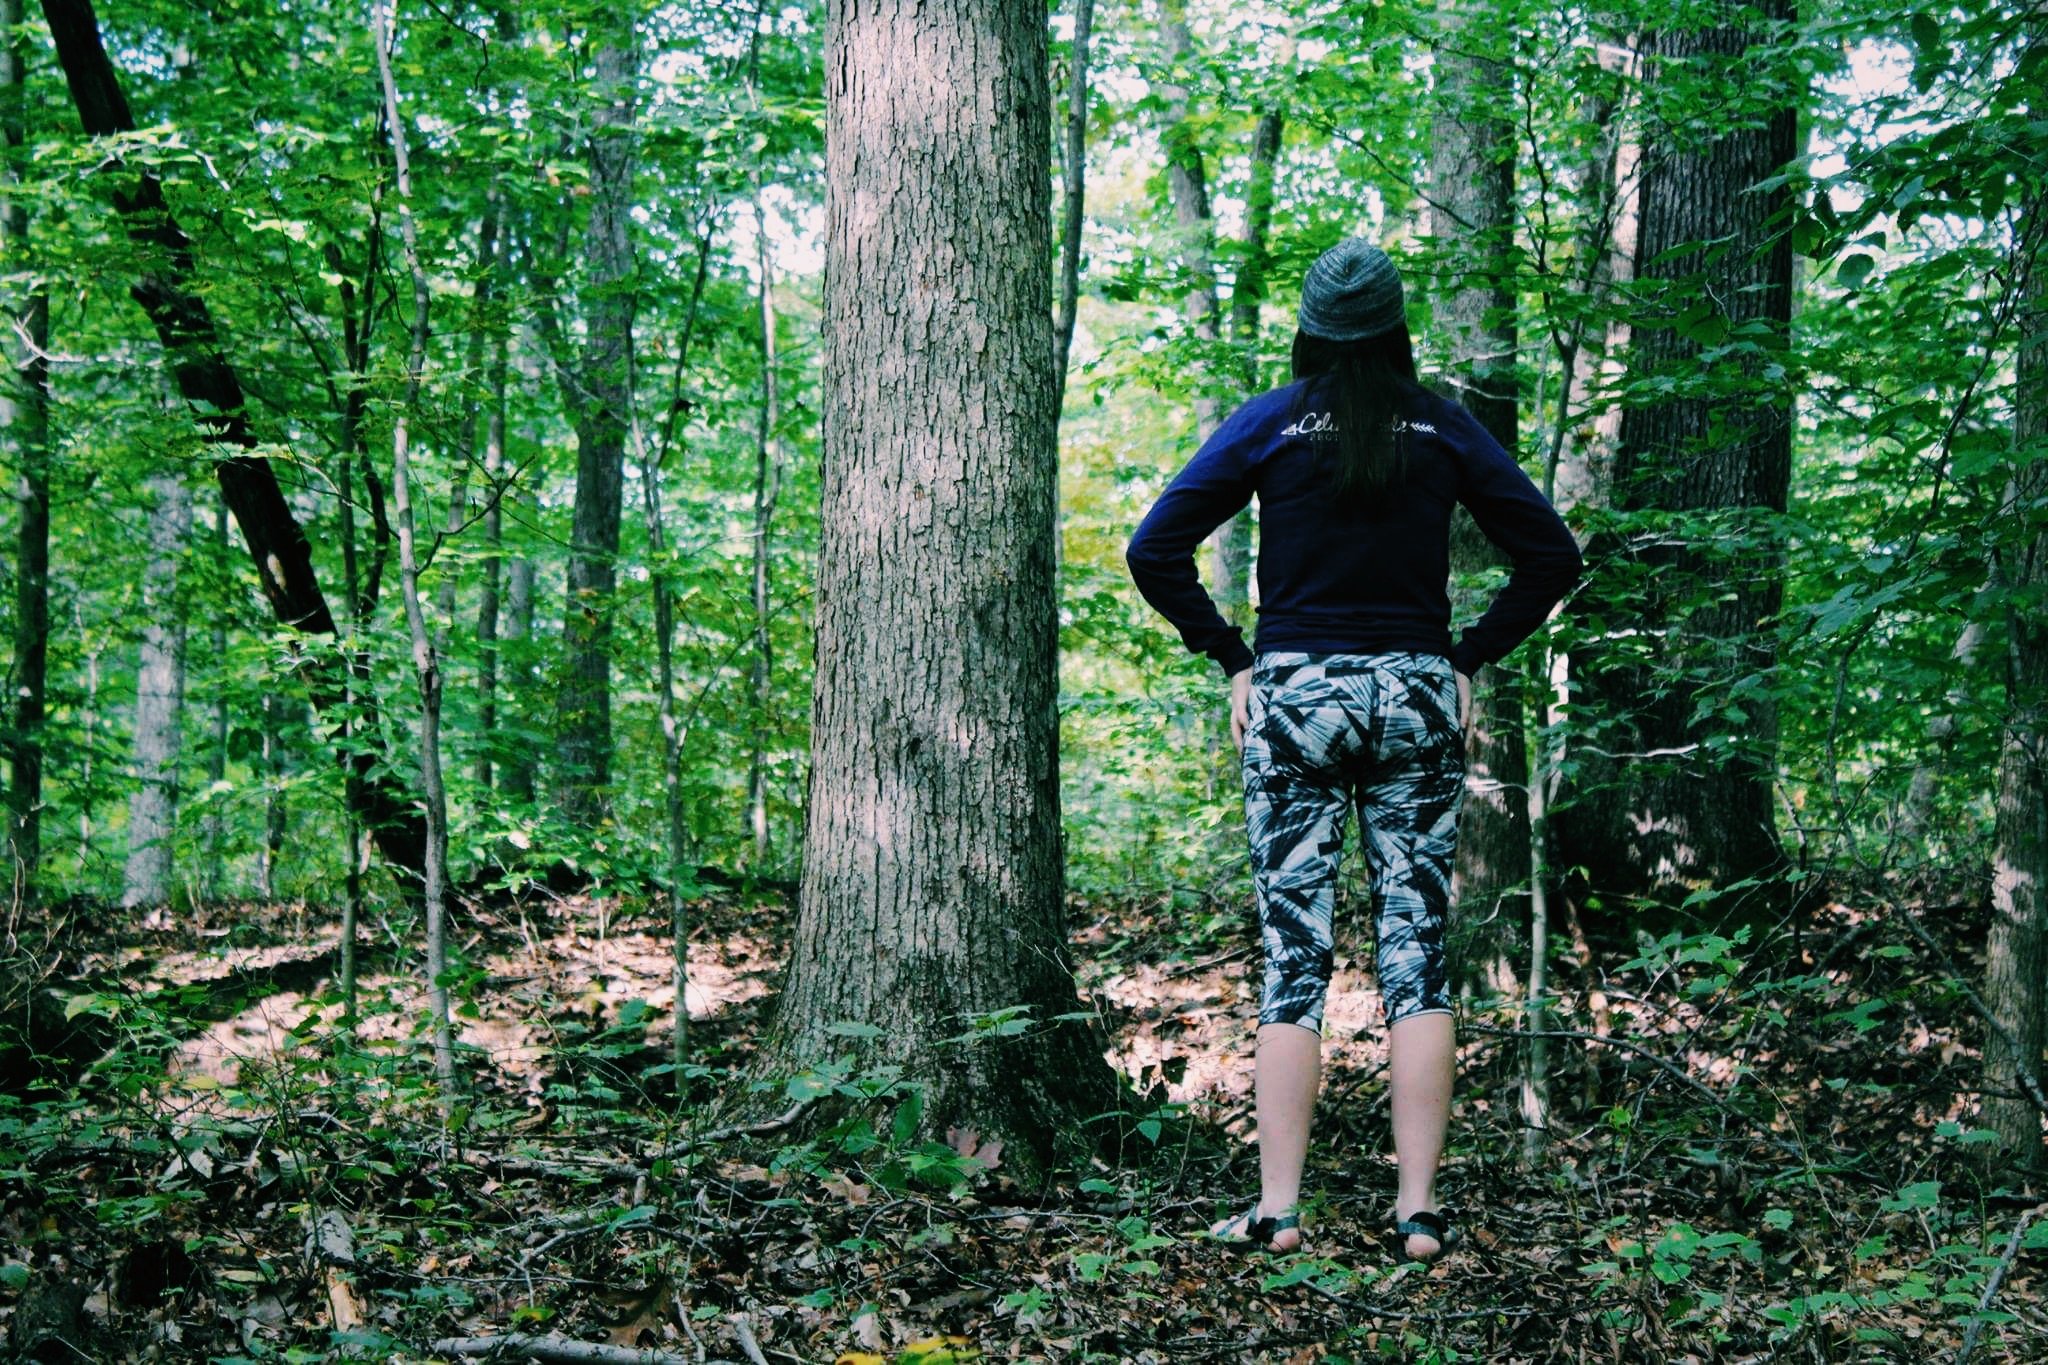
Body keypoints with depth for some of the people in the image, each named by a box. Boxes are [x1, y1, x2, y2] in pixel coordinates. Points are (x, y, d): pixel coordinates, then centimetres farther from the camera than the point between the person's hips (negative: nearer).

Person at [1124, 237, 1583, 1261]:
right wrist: (1469, 659, 8)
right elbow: (1551, 556, 5)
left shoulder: (1271, 424, 1)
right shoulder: (1445, 429, 5)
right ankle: (1418, 1210, 2)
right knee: (1417, 953, 2)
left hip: (1294, 692, -1)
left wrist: (1230, 658, 2)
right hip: (1417, 696, 1)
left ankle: (1277, 1208, 0)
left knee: (1293, 956, 1)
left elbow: (1155, 550, -5)